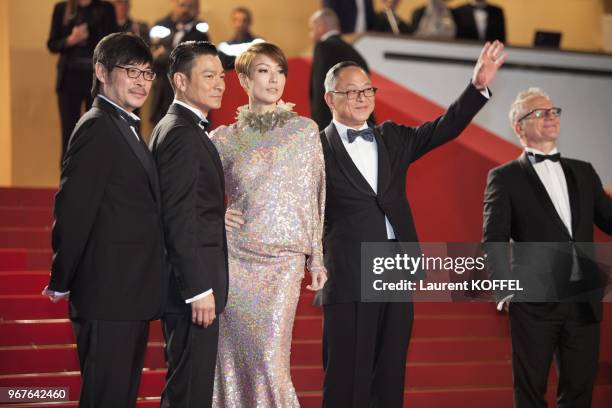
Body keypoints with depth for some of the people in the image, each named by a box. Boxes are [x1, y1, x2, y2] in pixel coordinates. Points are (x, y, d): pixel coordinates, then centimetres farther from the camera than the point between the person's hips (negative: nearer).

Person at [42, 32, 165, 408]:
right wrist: (61, 284, -12)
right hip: (109, 297, -9)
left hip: (132, 298, 9)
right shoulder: (98, 128, -14)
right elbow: (73, 212, -17)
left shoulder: (126, 129, 17)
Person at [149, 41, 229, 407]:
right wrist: (199, 289, -22)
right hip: (193, 282, -11)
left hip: (192, 281, 11)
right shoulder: (182, 134, -16)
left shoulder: (176, 128, 16)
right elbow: (179, 219, -22)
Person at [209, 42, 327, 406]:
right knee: (236, 356, 2)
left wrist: (316, 259, 8)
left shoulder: (305, 130, 6)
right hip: (235, 258, 1)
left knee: (271, 360, -8)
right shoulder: (226, 138, 6)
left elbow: (314, 197, 8)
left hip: (285, 259, -1)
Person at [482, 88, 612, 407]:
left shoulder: (583, 172, 16)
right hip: (535, 301, -4)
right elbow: (493, 240, -5)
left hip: (584, 301, 4)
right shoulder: (504, 177, 2)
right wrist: (505, 290, -18)